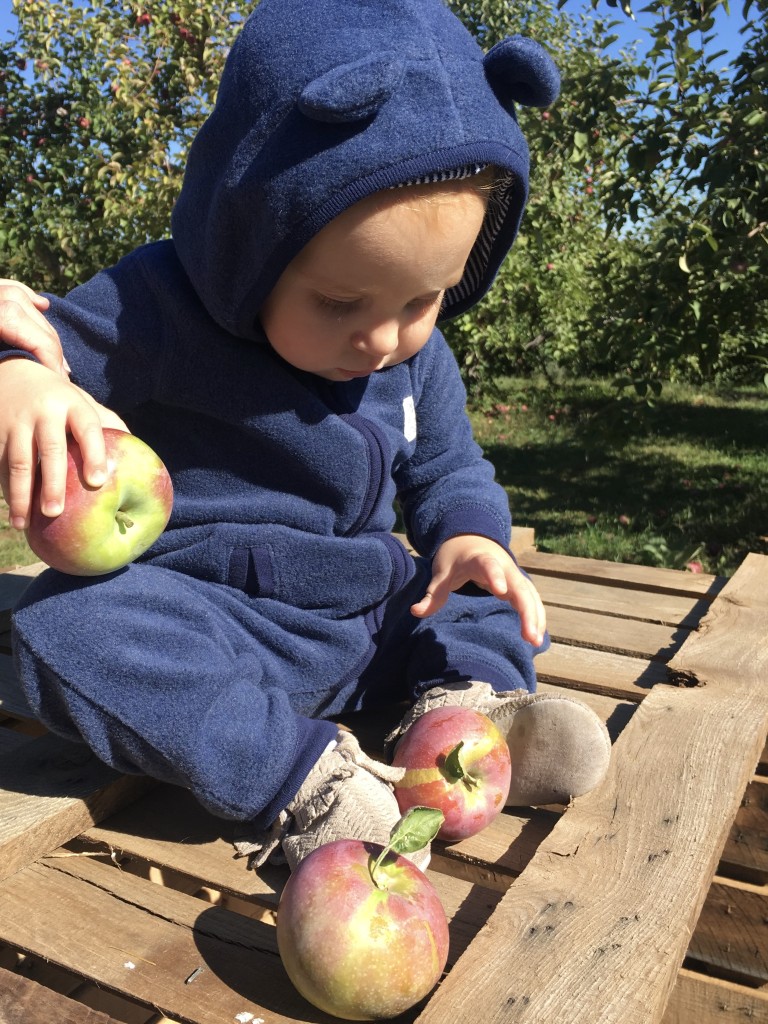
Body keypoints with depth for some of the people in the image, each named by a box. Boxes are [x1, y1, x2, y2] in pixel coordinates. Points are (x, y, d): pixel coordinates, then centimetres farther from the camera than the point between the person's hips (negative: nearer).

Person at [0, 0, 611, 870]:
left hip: (367, 618, 5)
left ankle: (466, 698, -18)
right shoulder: (154, 310, -17)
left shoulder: (418, 355, 0)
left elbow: (447, 469, 11)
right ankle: (301, 774, -32)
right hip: (206, 625, -4)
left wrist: (469, 535, -11)